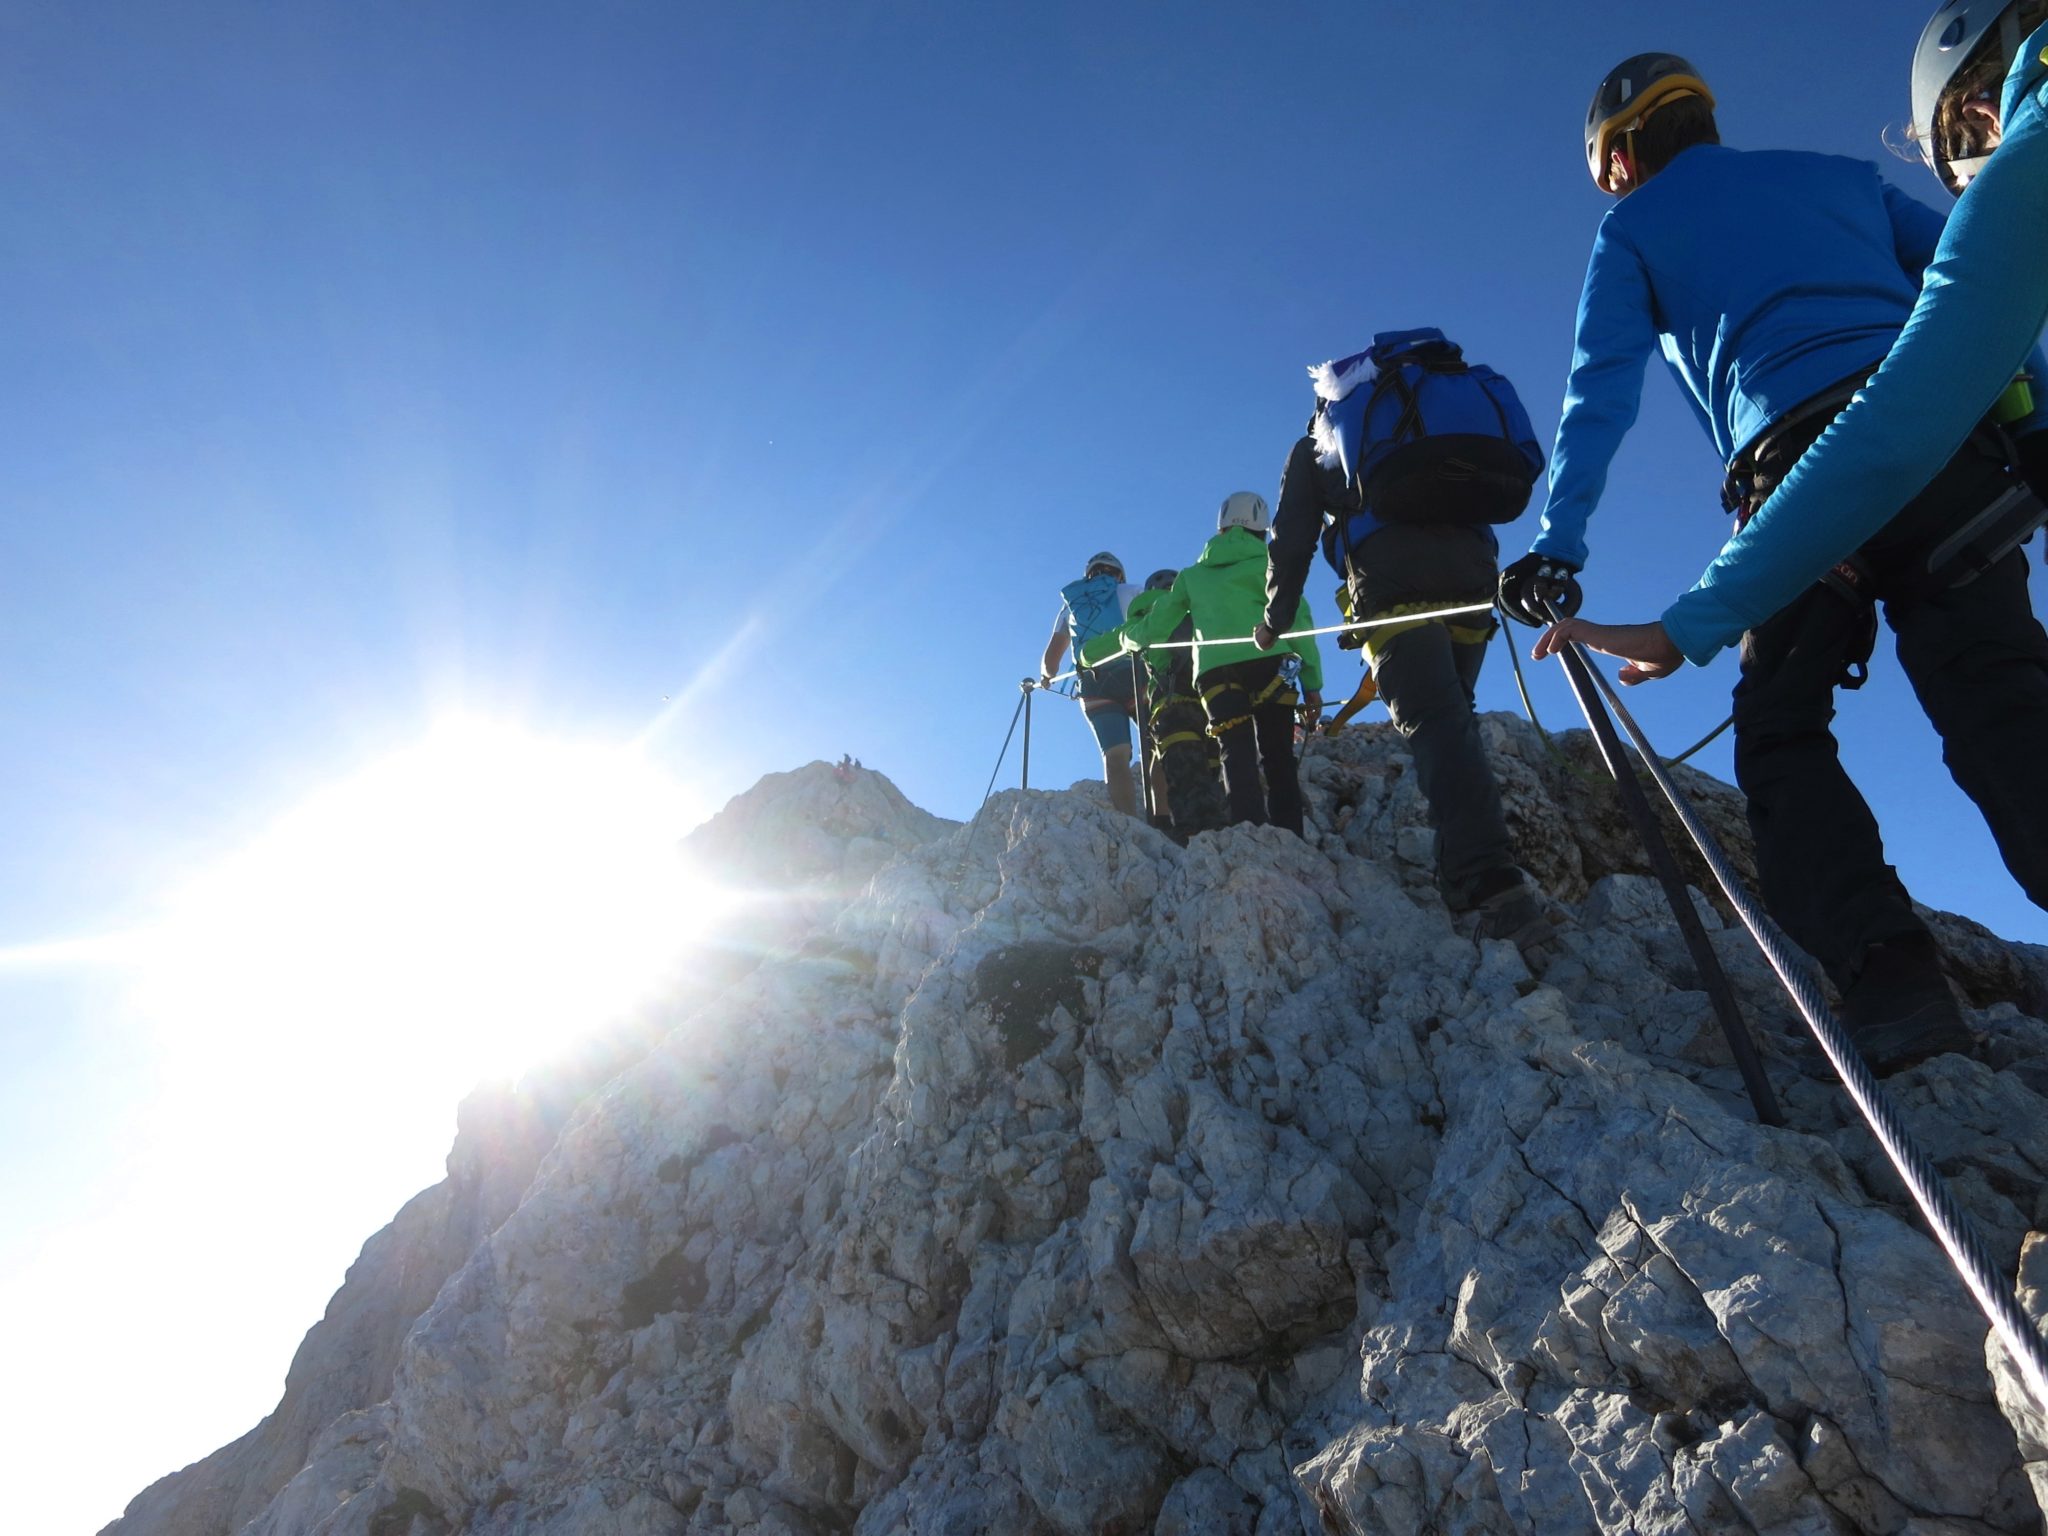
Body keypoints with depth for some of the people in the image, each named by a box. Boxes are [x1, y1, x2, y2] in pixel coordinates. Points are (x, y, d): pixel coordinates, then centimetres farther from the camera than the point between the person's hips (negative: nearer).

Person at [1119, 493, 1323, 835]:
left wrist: (1130, 638, 48)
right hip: (1268, 664, -1)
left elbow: (1154, 628, 26)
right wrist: (1312, 681, 6)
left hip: (1215, 671, 1)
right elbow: (1297, 618, 5)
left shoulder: (1192, 575, 22)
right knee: (1277, 758, 2)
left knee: (1238, 757, -4)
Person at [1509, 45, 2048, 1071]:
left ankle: (1886, 975, -15)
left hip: (1802, 463, -4)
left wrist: (1553, 554, 8)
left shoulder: (1634, 227, 20)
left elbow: (1597, 398, 10)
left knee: (1781, 730, 3)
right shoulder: (1838, 176, 31)